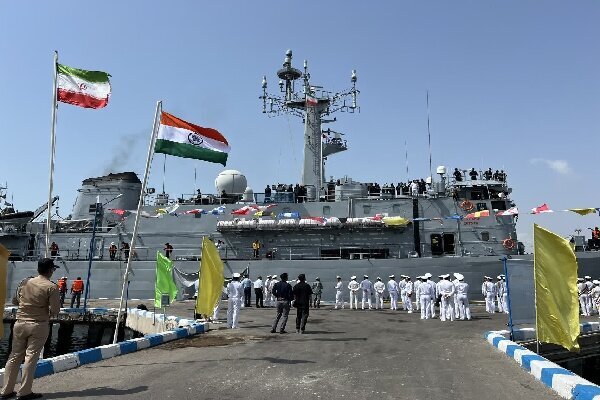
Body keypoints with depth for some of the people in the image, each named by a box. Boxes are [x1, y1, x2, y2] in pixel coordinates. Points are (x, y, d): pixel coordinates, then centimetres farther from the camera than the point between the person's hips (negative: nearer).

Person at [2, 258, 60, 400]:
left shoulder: (25, 282, 3)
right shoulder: (51, 287, -12)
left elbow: (14, 301, 15)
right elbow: (55, 310, -13)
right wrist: (48, 313, 8)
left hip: (20, 323, 5)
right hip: (39, 325, -5)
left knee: (14, 356, 14)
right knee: (31, 357, 2)